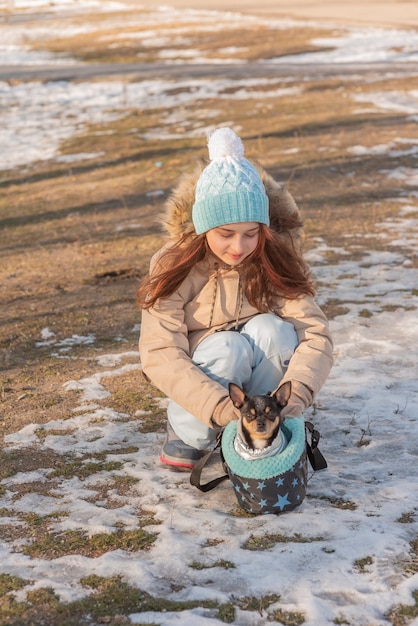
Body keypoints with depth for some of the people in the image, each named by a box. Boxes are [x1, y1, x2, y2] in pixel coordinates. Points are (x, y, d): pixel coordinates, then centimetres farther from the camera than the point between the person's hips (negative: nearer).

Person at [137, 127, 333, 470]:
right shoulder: (175, 268, -20)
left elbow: (315, 333, -23)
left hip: (259, 378, 2)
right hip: (199, 381, -1)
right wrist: (222, 408, -41)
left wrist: (294, 395, -42)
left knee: (270, 329, -28)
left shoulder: (276, 261, -15)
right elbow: (159, 355, -27)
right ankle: (186, 434, -8)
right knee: (229, 347, -33)